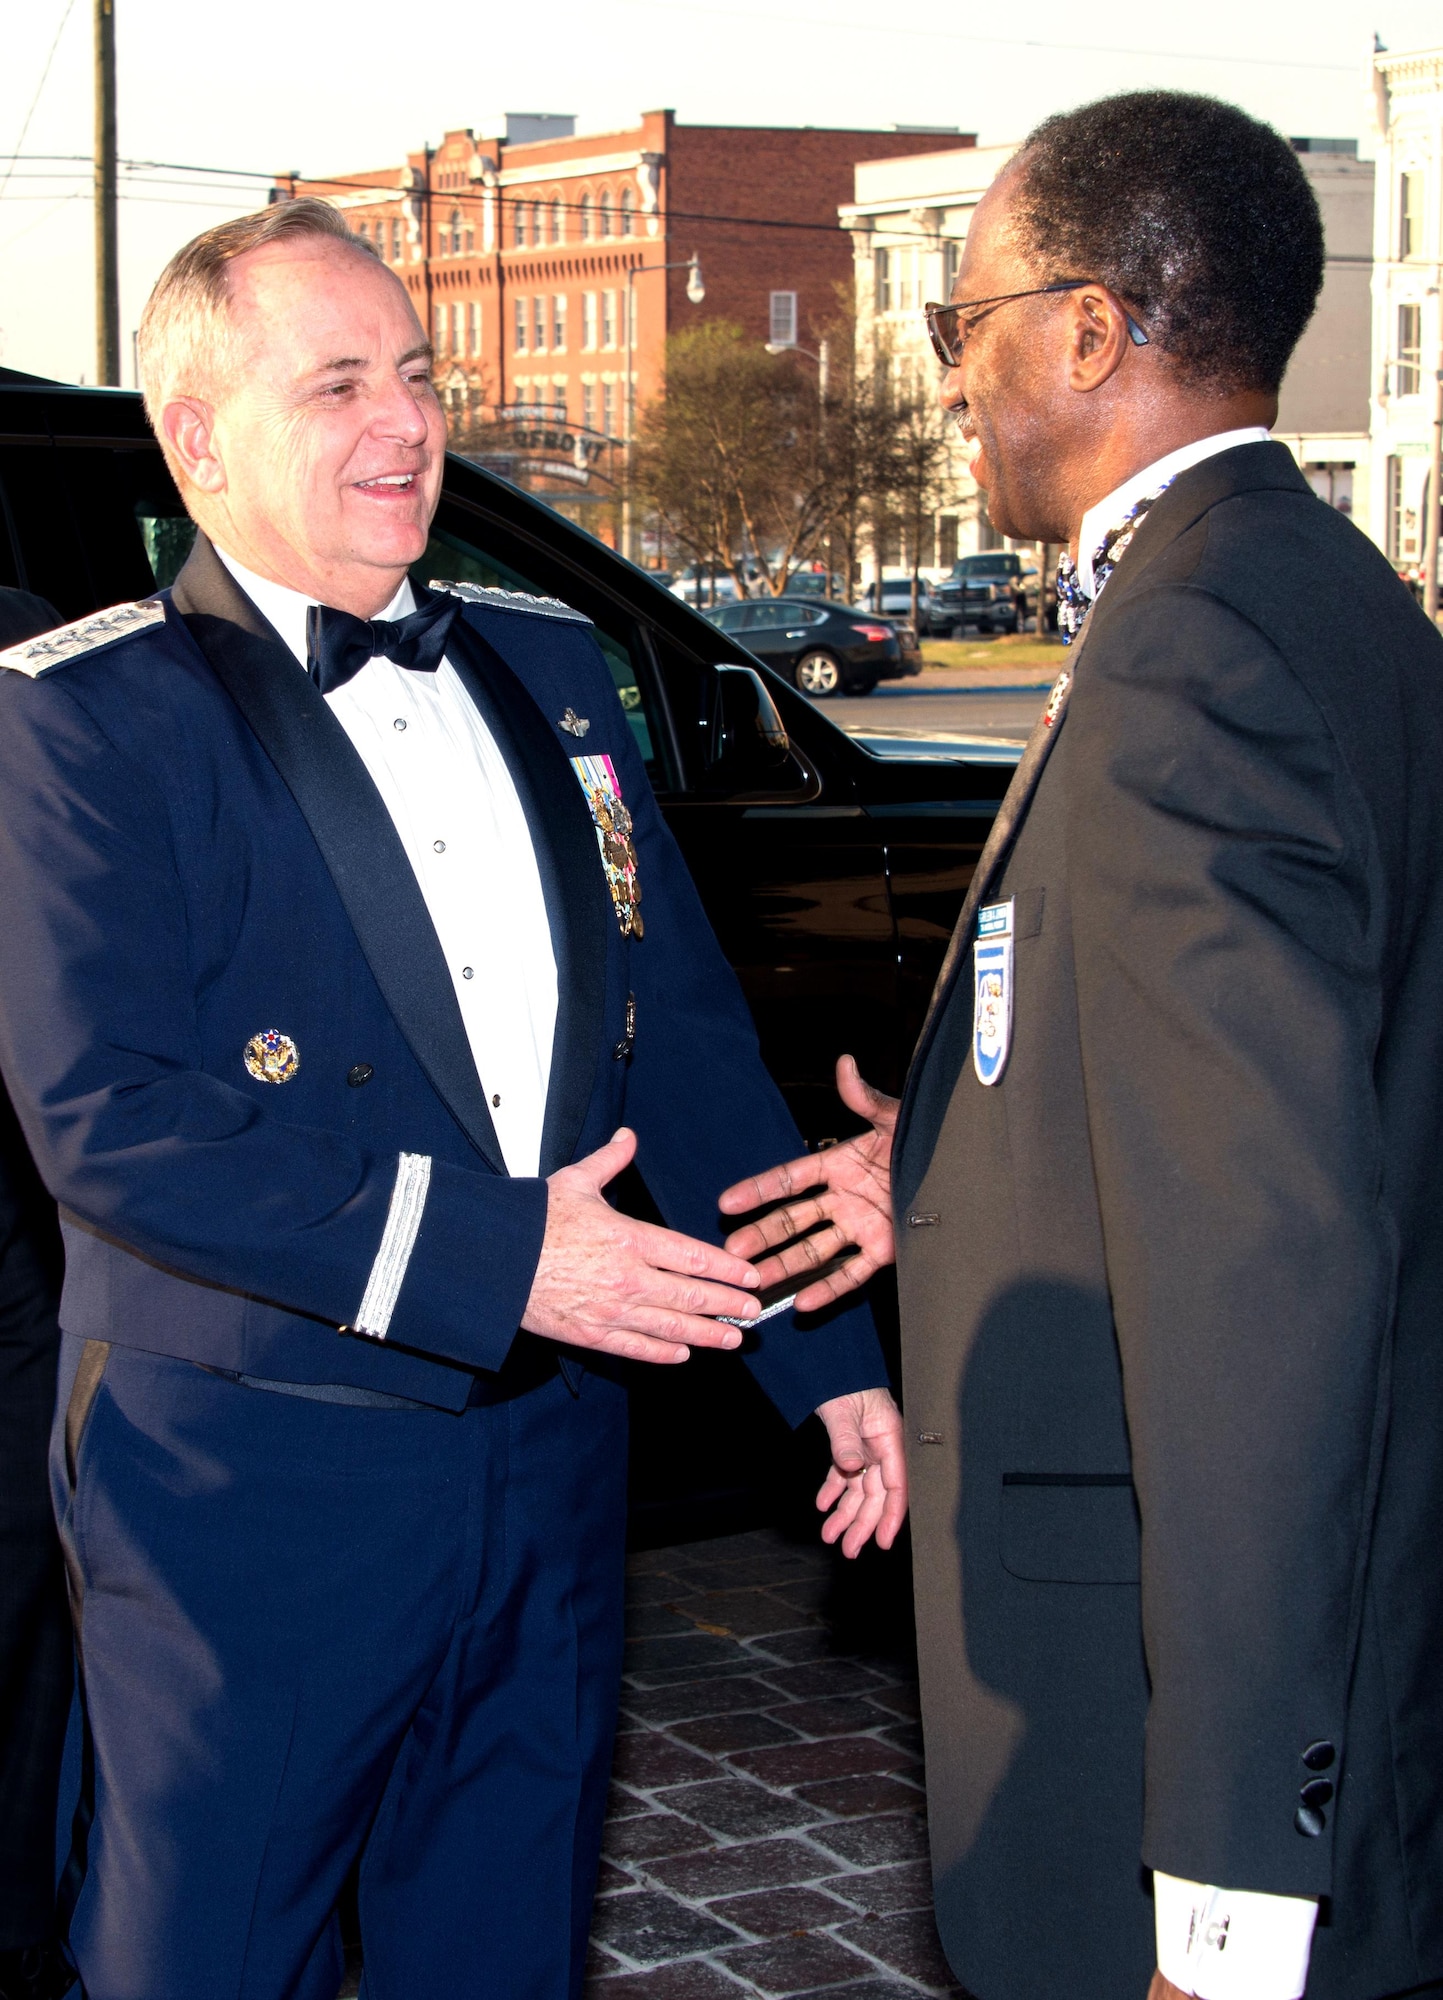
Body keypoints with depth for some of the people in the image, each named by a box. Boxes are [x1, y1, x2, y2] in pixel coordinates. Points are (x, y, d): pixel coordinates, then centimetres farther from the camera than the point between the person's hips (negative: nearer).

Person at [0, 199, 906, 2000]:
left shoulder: (547, 672, 10)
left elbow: (691, 1039, 12)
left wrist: (832, 1360, 8)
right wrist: (489, 1256, -23)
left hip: (551, 1465, 6)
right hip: (252, 1494, -5)